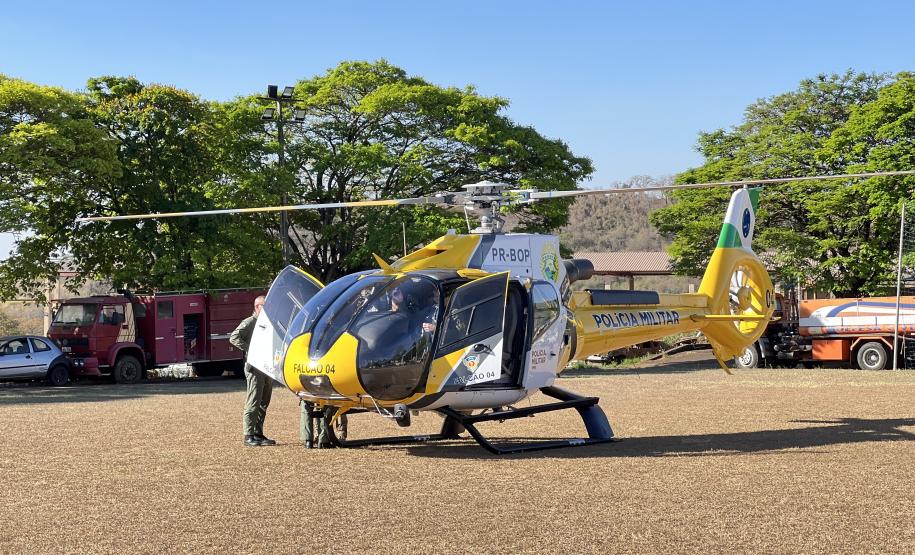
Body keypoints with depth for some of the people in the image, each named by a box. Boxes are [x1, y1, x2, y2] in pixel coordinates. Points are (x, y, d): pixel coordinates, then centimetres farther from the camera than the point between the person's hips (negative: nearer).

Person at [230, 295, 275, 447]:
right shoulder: (249, 322, -6)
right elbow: (234, 338, -16)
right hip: (254, 366, -8)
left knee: (264, 403, 11)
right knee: (253, 402, -8)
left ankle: (259, 434, 17)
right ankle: (249, 436, -5)